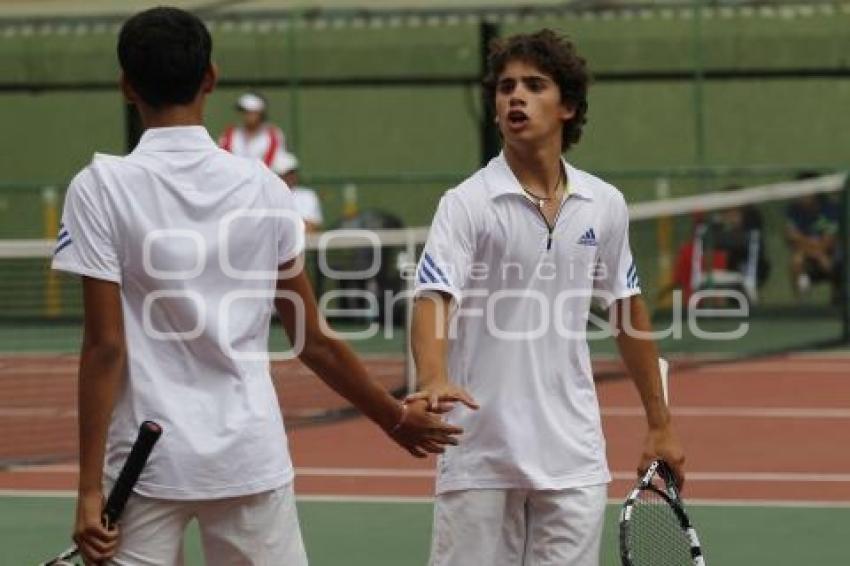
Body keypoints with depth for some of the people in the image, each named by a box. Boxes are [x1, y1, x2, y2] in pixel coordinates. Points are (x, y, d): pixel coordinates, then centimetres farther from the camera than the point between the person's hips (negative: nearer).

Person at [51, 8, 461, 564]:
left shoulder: (101, 189, -7)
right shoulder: (265, 189, 2)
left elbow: (105, 348, -10)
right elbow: (314, 341, 7)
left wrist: (90, 487, -7)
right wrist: (395, 417, 21)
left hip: (145, 466, -3)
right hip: (252, 459, 3)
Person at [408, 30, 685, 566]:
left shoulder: (605, 205, 7)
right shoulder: (466, 204, -5)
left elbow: (627, 311, 18)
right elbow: (433, 301, -17)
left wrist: (660, 424, 20)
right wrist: (434, 380, -38)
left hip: (574, 459, 3)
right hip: (480, 456, -3)